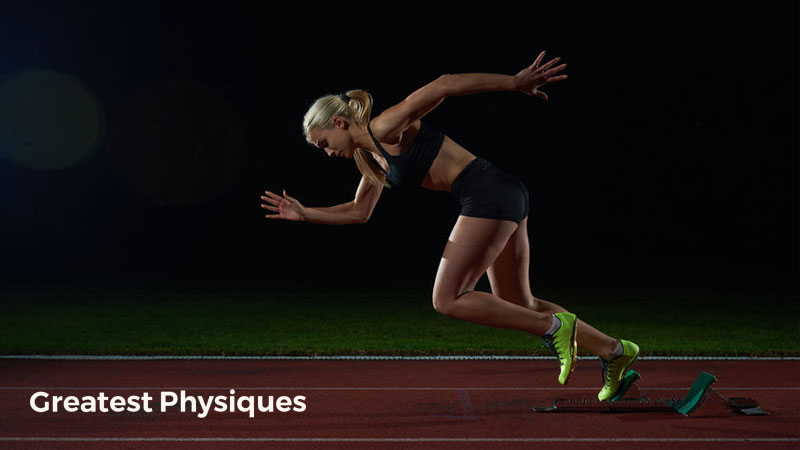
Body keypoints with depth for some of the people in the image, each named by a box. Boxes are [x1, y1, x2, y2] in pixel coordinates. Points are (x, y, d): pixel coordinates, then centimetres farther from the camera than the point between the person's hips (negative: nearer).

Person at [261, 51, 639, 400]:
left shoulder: (385, 128, -7)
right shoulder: (373, 159, 19)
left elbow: (442, 86, -17)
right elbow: (358, 212, 32)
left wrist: (515, 82, -20)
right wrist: (303, 214, 24)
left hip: (488, 193, -10)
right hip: (505, 199, 10)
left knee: (448, 300, -6)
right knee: (518, 306, 15)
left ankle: (554, 326, -5)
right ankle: (614, 351, 17)